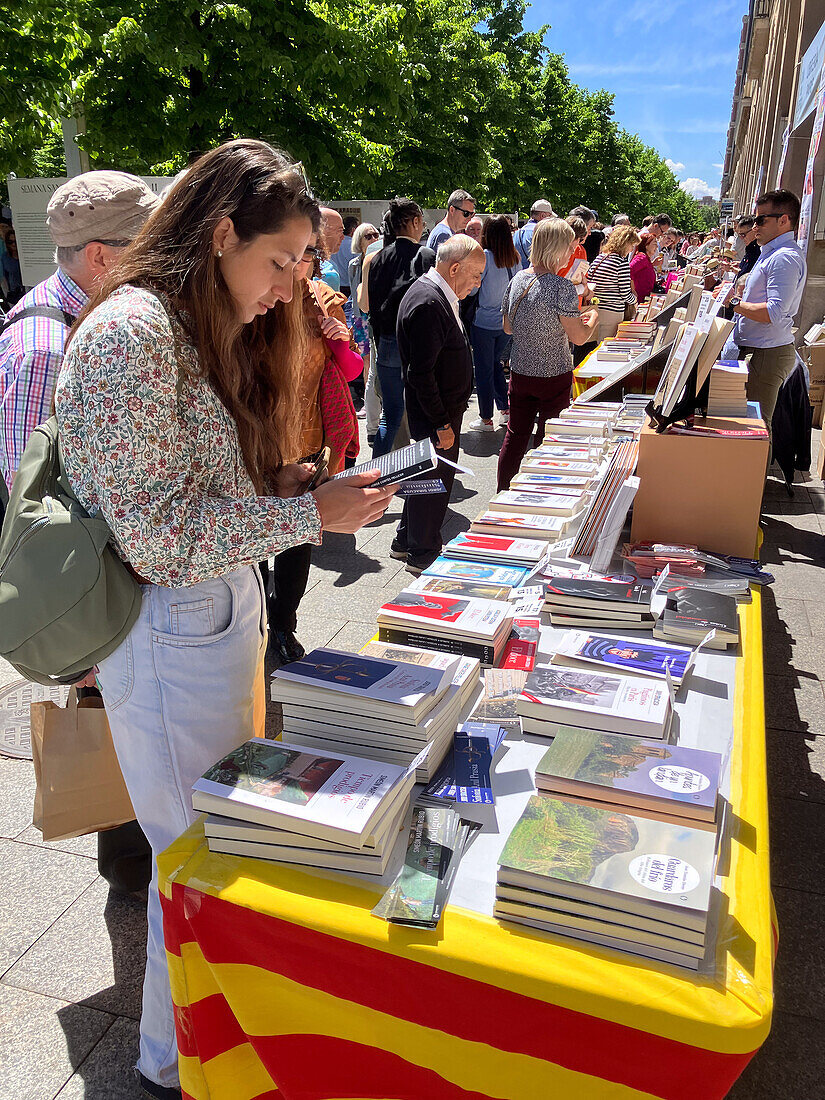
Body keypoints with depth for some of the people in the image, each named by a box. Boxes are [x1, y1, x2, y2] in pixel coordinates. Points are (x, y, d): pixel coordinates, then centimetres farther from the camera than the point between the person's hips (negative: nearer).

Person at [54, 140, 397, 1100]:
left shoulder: (212, 330, 11)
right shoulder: (131, 328, -19)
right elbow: (157, 535, -22)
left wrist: (320, 484, -2)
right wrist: (311, 514, -20)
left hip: (228, 610, 9)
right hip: (174, 632, -9)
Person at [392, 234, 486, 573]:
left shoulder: (438, 295, 9)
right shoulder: (427, 303, -24)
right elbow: (422, 373, -26)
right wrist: (441, 424, -22)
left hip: (444, 407, 10)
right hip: (435, 414, -10)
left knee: (429, 477, 20)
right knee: (437, 480, 3)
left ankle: (406, 541, 36)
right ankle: (423, 554, 20)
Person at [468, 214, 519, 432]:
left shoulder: (486, 257, -16)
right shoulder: (514, 258, 1)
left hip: (484, 323, -6)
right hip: (507, 322, 6)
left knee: (484, 370, 4)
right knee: (496, 364, 22)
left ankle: (486, 419, 11)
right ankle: (505, 410, 22)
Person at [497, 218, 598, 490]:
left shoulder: (517, 281, 1)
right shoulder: (561, 287, -18)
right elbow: (579, 337, -15)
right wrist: (592, 317, 5)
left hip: (520, 373, 5)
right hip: (554, 376, -5)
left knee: (515, 438, 14)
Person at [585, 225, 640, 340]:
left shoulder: (597, 259, 7)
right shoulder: (622, 263, -13)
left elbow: (589, 285, 10)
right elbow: (625, 293, -12)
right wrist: (634, 299, 8)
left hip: (595, 310, 7)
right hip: (612, 313, -7)